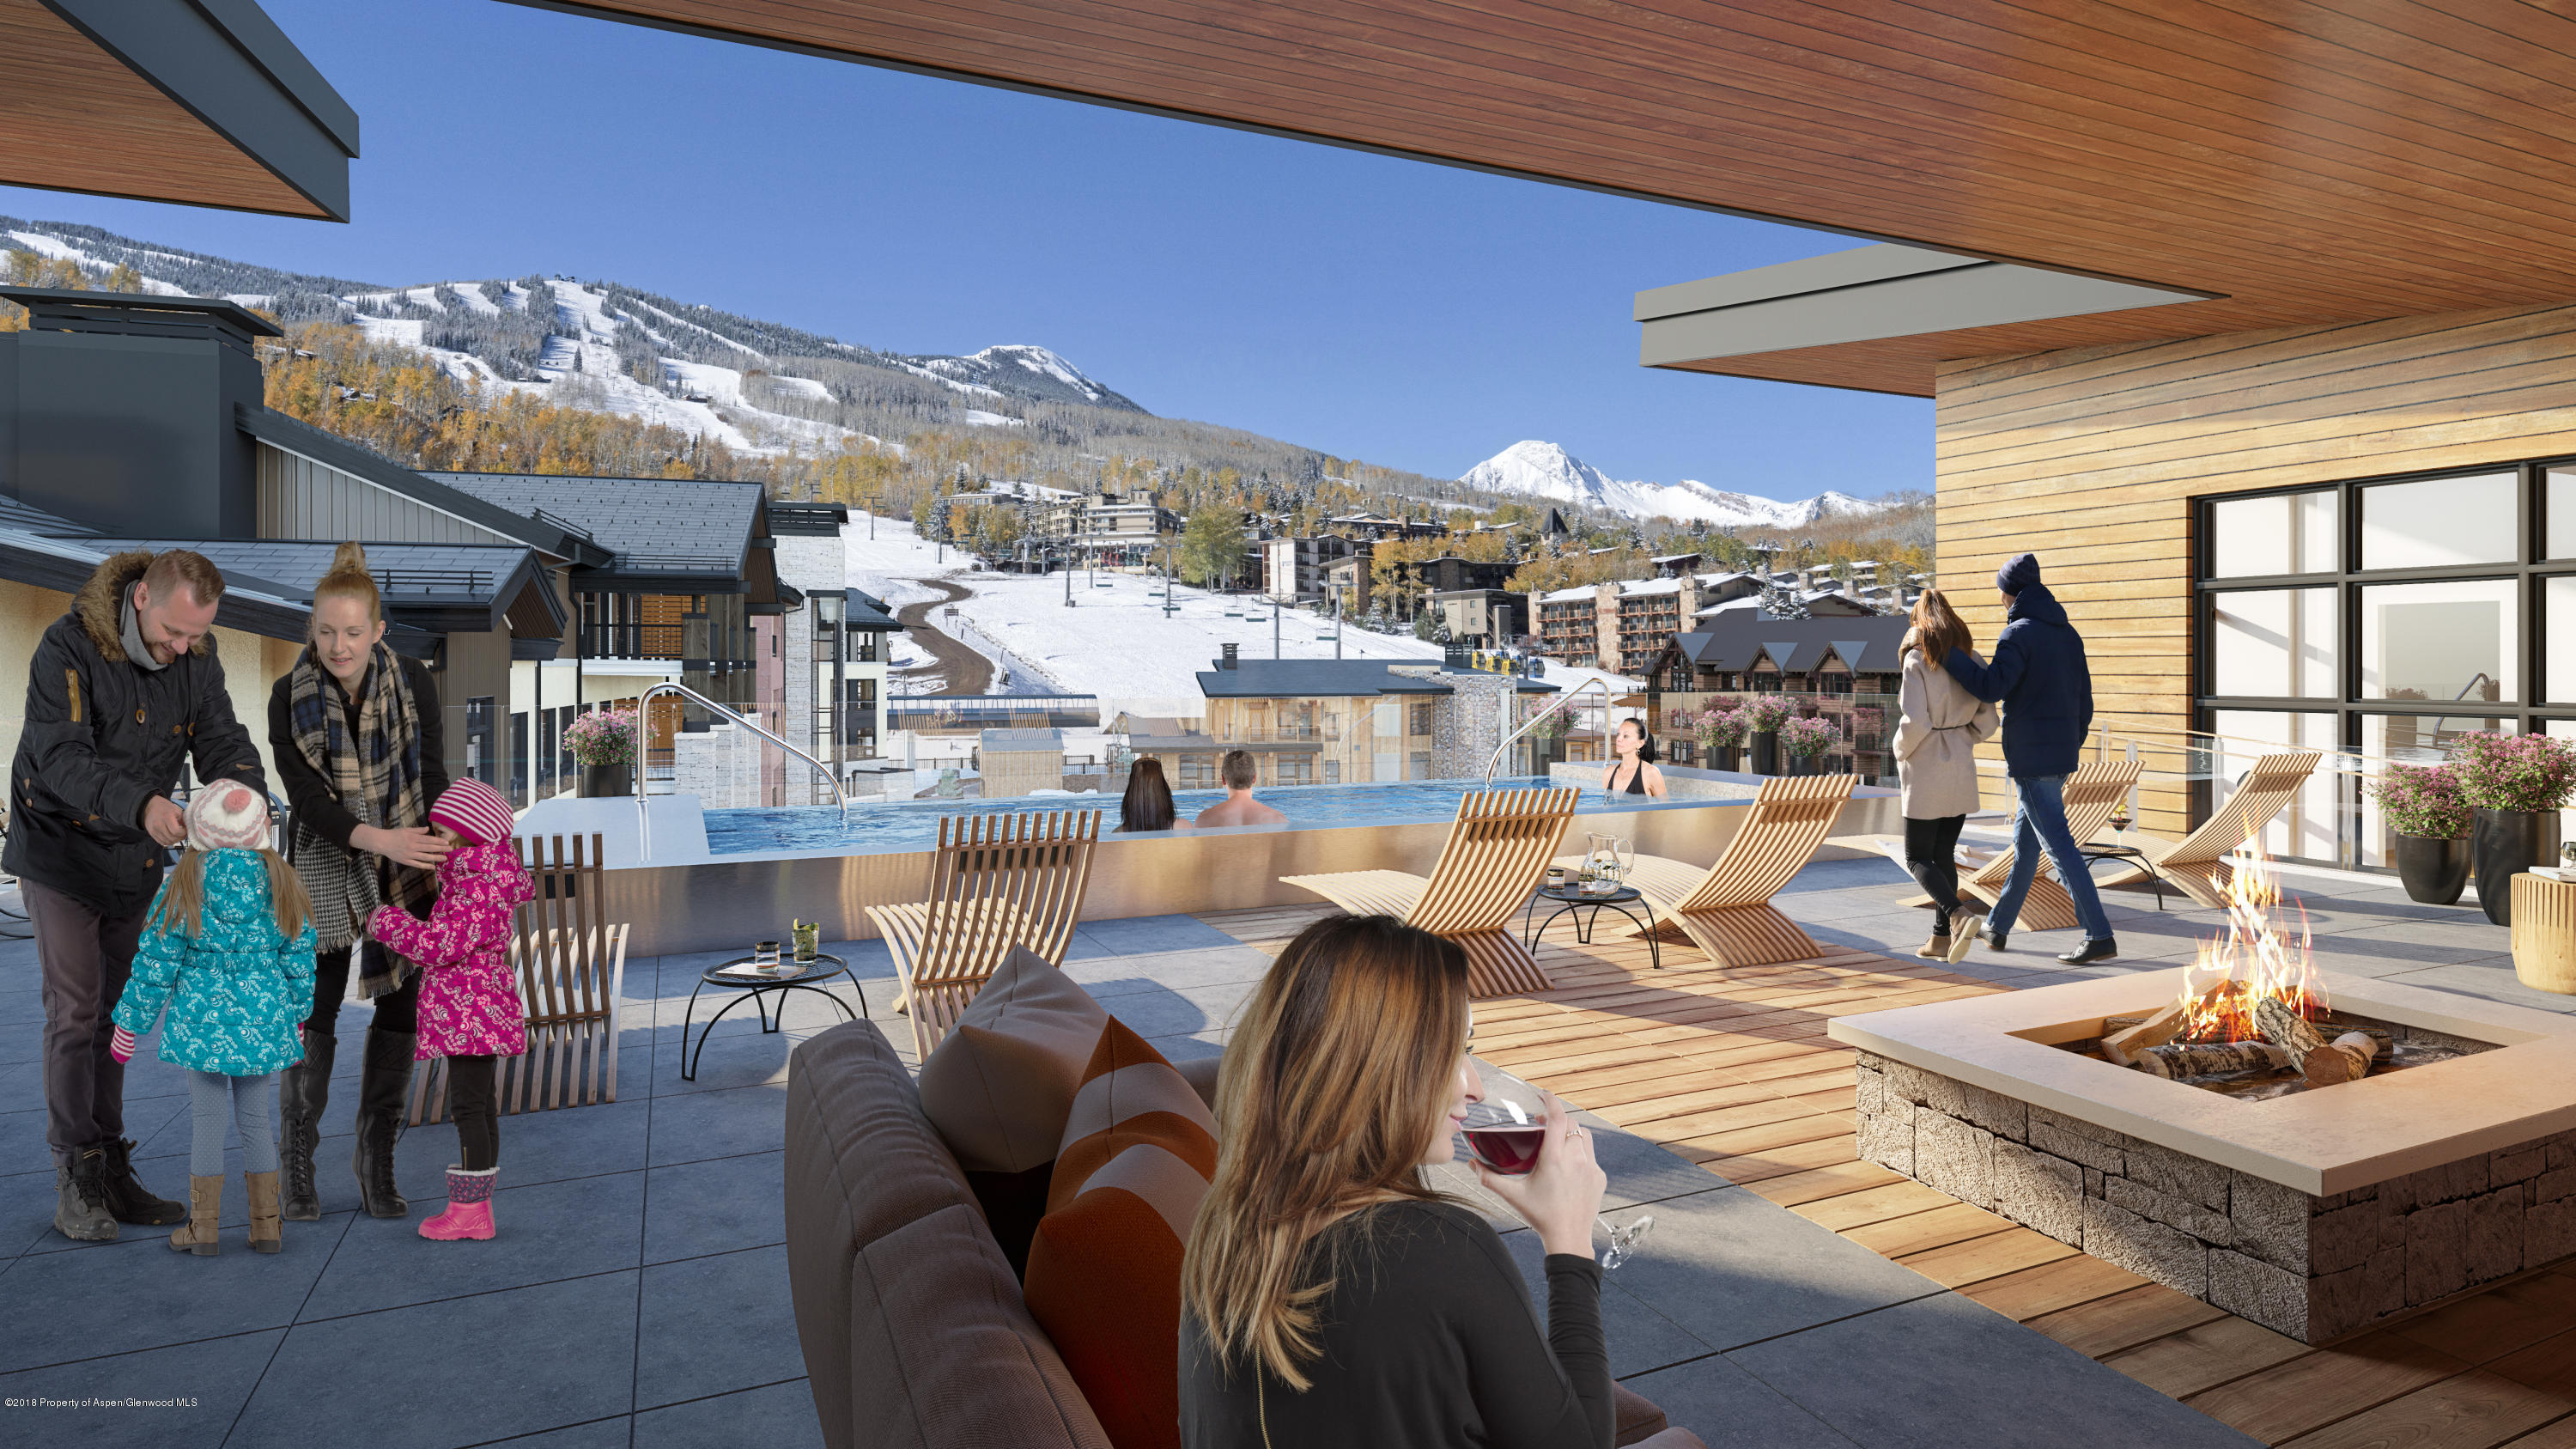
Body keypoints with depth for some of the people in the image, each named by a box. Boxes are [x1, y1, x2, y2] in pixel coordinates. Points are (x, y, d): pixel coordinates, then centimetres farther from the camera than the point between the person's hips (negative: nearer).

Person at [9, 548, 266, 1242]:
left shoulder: (198, 659, -6)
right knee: (76, 1013, -6)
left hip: (137, 860, 5)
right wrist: (141, 806, -46)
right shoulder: (68, 648, -21)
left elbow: (224, 742, -10)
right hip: (61, 852, -5)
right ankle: (75, 1184, 5)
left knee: (117, 1014, 10)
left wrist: (247, 794, -33)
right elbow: (62, 761, -29)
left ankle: (111, 1174, 19)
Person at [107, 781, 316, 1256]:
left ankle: (203, 1226, 18)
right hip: (264, 1021, 2)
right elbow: (299, 959, 5)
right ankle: (266, 1225, 17)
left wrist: (130, 1022, 10)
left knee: (206, 1120, 9)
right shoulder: (281, 882, -1)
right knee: (255, 1119, 12)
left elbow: (156, 964, -2)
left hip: (202, 1022, -2)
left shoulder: (183, 887, -7)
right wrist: (294, 1014, 18)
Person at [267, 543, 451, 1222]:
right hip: (327, 865, -1)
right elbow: (305, 798, -14)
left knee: (401, 1007, 4)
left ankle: (376, 1153, 19)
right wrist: (383, 839, -30)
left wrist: (441, 860, -13)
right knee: (315, 1008, -3)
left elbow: (432, 778, -6)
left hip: (406, 866, 1)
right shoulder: (289, 697, -9)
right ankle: (297, 1164, 15)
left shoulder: (413, 682, -7)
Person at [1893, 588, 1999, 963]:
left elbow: (1914, 723, -20)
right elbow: (1987, 723, 3)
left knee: (1918, 859, 4)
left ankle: (1958, 917, -18)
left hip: (1925, 771, -6)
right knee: (1944, 855, 15)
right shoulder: (1971, 659, 4)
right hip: (1961, 769, 6)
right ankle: (1941, 938, 17)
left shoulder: (1917, 660, -12)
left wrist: (1901, 752, -2)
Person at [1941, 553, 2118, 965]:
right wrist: (2072, 747, 23)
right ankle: (1998, 927, 28)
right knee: (2024, 843, 17)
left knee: (2060, 847, -7)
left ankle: (2099, 935, -7)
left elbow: (1991, 686, -26)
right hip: (2061, 753, 9)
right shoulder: (2068, 633, 12)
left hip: (2031, 759, -9)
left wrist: (1945, 650, -19)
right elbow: (2084, 698, 15)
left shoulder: (2020, 633, -14)